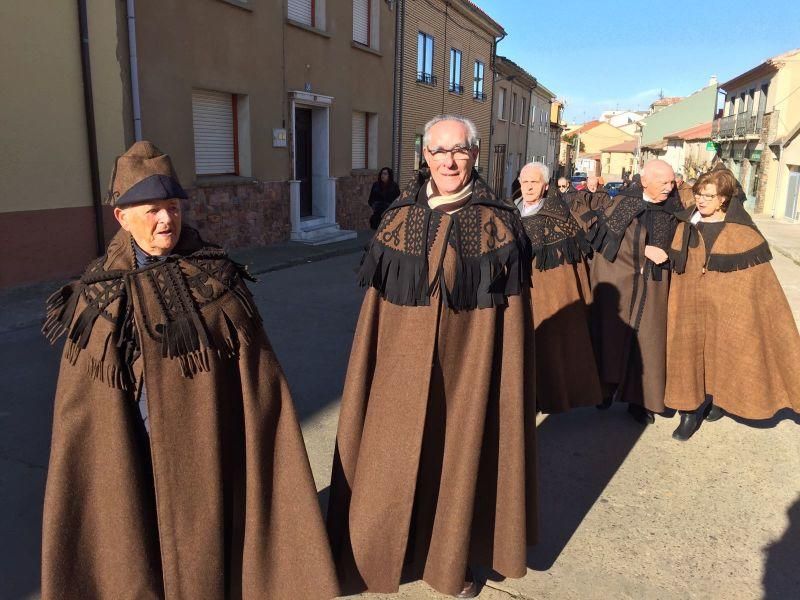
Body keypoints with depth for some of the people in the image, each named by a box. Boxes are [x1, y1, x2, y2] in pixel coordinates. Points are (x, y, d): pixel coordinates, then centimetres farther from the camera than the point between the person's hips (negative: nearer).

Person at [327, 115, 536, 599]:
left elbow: (512, 309, -2)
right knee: (395, 460, 9)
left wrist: (507, 373, -4)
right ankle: (385, 552, 34)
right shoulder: (400, 218, 1)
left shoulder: (500, 222, -4)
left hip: (469, 366, -1)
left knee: (461, 456, 12)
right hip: (406, 364, 2)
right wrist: (374, 366, 2)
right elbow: (378, 300, 4)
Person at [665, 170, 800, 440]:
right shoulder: (686, 226, 2)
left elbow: (758, 269, -2)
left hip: (727, 303, -2)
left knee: (723, 353, 9)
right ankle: (690, 411, 9)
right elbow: (676, 264, 9)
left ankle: (719, 399, 32)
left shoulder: (741, 229, -5)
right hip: (692, 302, 2)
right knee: (688, 352, -1)